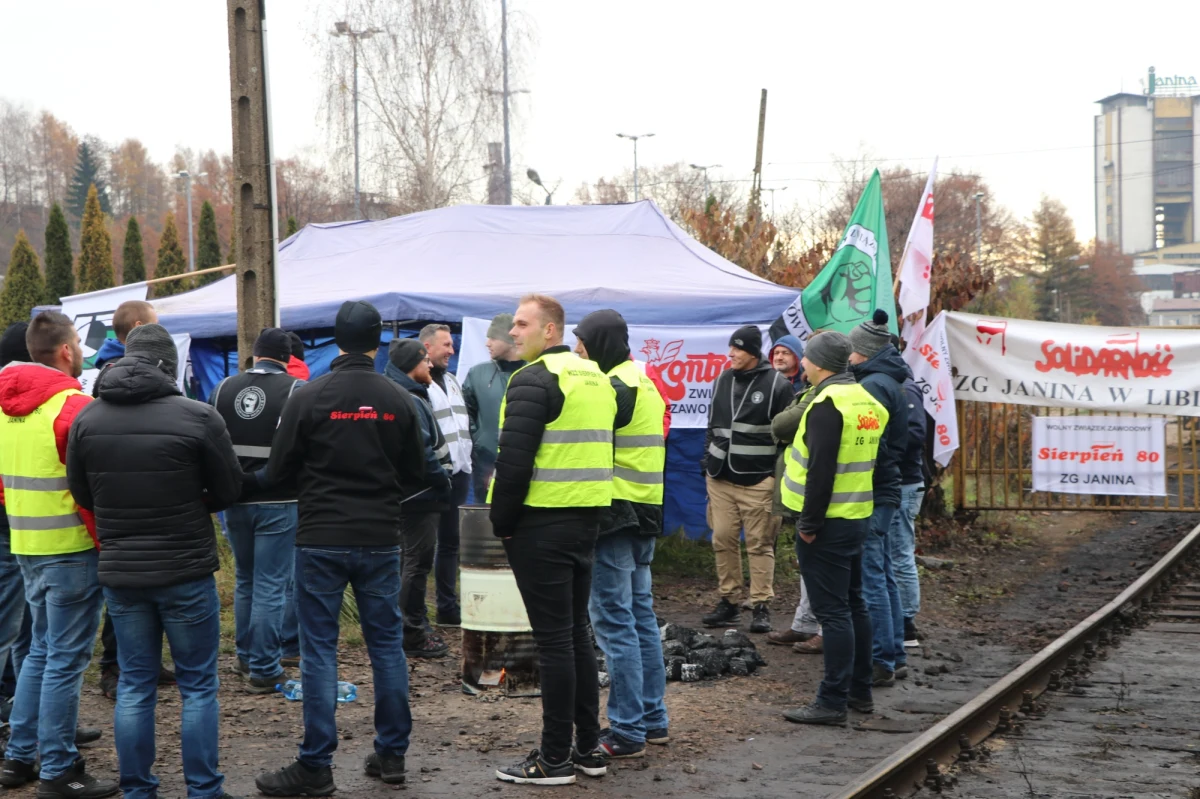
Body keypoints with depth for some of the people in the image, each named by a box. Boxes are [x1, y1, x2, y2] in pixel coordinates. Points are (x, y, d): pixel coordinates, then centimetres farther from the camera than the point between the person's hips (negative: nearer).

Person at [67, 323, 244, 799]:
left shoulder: (87, 418, -3)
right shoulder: (198, 417, -14)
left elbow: (81, 493, 7)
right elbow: (229, 492, -4)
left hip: (119, 572, 3)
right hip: (187, 571, -3)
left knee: (134, 685, 12)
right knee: (198, 685, 8)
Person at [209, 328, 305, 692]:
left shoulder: (223, 389, 5)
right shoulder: (296, 391, -10)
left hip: (235, 501, 5)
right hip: (279, 503, -5)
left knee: (245, 580, 20)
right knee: (272, 586, 0)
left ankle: (246, 655, 30)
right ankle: (264, 669, 2)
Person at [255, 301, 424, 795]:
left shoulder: (309, 397, -9)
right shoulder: (398, 400, 0)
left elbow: (278, 471, -4)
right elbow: (415, 474, 8)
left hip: (321, 540, -3)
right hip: (380, 540, 3)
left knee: (319, 650, 1)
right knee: (387, 643, 12)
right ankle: (392, 754, 17)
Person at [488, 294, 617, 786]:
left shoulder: (534, 380, -13)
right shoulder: (595, 377, 15)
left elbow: (514, 460, -19)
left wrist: (501, 521, -8)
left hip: (541, 524, -8)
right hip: (587, 519, 8)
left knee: (553, 638, -4)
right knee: (576, 631, 15)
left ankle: (555, 758, 1)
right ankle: (588, 747, 20)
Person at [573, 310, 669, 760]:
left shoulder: (613, 388, -15)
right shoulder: (645, 385, 17)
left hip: (614, 516, -10)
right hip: (645, 517, 10)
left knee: (614, 620, -6)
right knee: (641, 615, 15)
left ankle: (627, 732, -4)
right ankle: (653, 720, 22)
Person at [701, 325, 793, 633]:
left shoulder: (777, 384, -5)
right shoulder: (723, 381, 13)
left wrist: (781, 475, -7)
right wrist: (708, 463, 17)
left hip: (759, 481, -5)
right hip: (721, 478, 6)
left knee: (761, 543, -1)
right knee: (723, 540, 5)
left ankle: (761, 607, 3)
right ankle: (728, 602, 14)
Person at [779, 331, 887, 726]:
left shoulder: (828, 404, -17)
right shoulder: (866, 400, 12)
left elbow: (820, 470, -22)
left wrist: (809, 523, -17)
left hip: (828, 523, -9)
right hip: (858, 516, 9)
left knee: (832, 611, -6)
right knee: (853, 604, 17)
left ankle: (832, 701, -3)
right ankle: (859, 690, 25)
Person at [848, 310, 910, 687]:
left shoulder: (874, 384, -15)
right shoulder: (890, 382, 16)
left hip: (870, 496, -11)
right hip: (885, 491, 11)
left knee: (870, 579, -6)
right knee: (883, 576, 16)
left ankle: (881, 662, -3)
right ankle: (895, 656, 22)